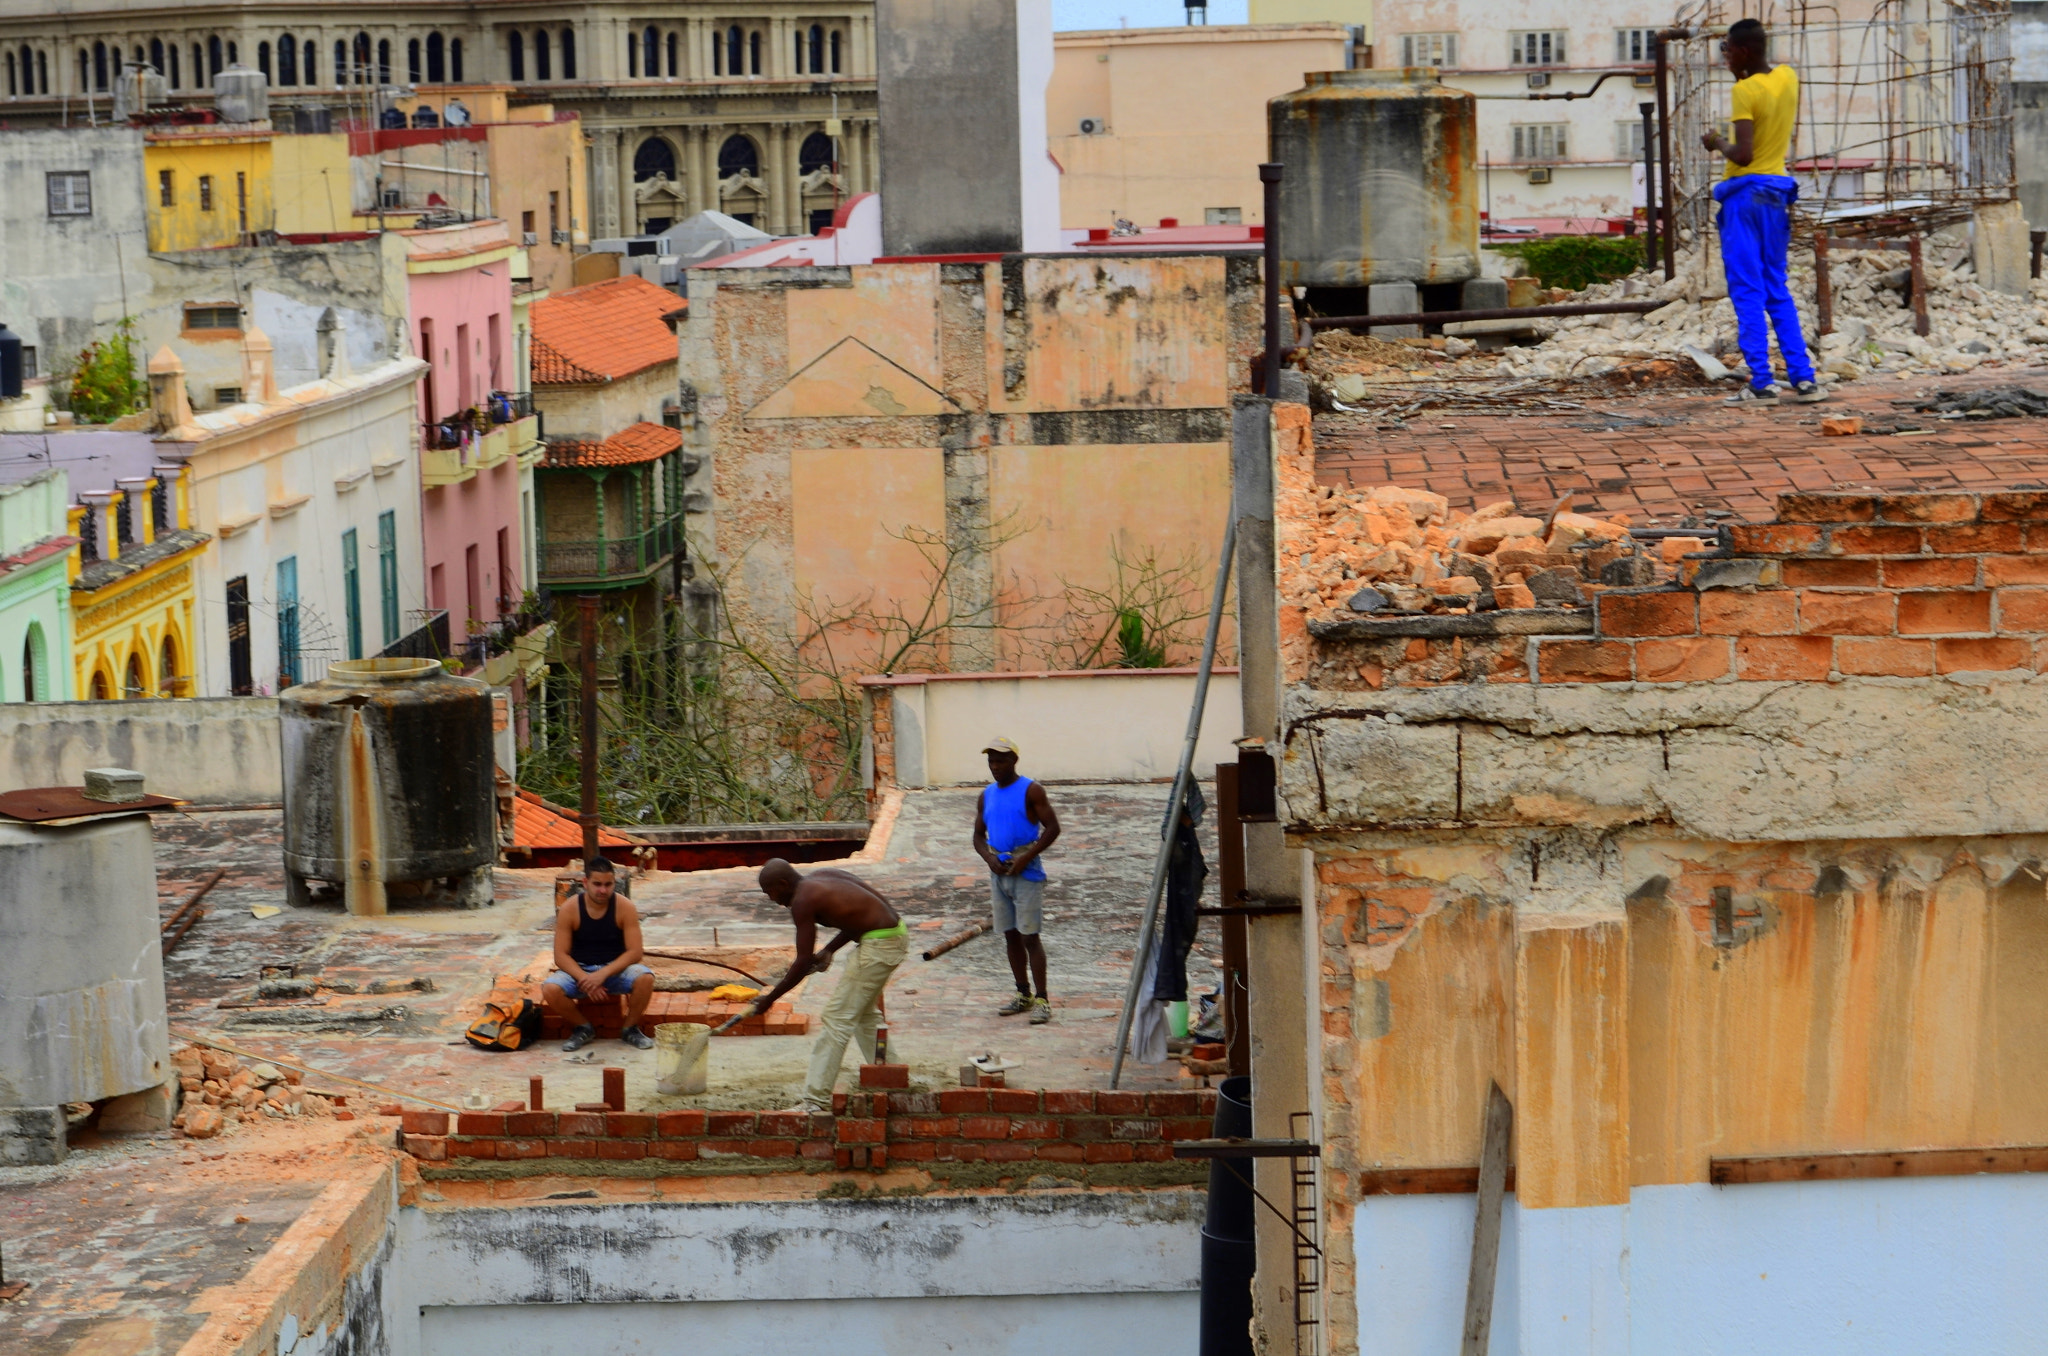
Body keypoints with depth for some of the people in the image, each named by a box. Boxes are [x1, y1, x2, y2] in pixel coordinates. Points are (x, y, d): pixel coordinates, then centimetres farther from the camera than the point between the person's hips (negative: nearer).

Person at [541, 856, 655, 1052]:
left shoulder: (625, 907, -10)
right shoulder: (569, 909, -9)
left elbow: (634, 952, -14)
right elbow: (561, 955, -10)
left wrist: (603, 974, -27)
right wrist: (584, 979, -27)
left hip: (616, 969, 0)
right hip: (579, 970, 0)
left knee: (645, 979, -32)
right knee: (550, 990, -30)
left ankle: (631, 1029, -5)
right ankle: (583, 1029, -2)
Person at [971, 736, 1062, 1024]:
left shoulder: (1031, 791, -6)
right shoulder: (986, 796, 13)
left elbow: (1052, 828, -10)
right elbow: (979, 835, 17)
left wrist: (1026, 858, -17)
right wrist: (989, 858, -5)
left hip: (1026, 871, -6)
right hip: (999, 871, 6)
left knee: (1029, 935, -9)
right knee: (1010, 935, 10)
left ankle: (1042, 1000, -8)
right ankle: (1023, 995, 19)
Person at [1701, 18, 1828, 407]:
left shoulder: (1745, 91, -15)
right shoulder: (1788, 77, 7)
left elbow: (1742, 154, -21)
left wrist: (1717, 143, -3)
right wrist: (1740, 70, 21)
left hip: (1745, 193, -7)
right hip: (1778, 193, 7)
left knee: (1748, 292, -5)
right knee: (1778, 291, 12)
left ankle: (1762, 383, -10)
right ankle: (1803, 378, 4)